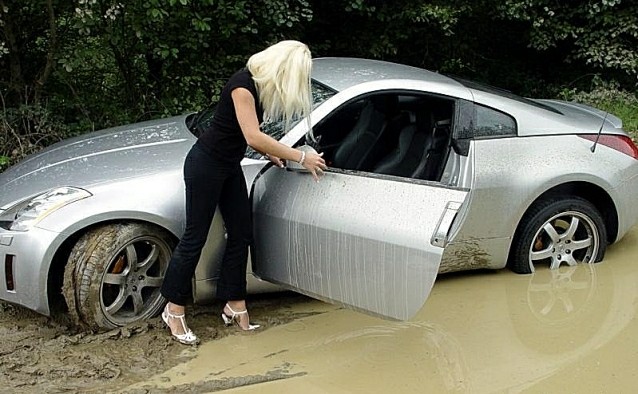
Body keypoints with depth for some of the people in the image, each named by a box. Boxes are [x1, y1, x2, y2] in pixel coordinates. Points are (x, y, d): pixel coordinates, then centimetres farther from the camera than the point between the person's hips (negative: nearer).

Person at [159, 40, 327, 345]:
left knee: (241, 235, 8)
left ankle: (235, 307, 18)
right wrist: (301, 157, -22)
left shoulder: (263, 87, 4)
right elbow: (253, 137, -28)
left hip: (229, 167, 9)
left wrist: (270, 155, -2)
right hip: (205, 164, -9)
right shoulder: (243, 84, -23)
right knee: (195, 237, -2)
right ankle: (174, 311, 11)